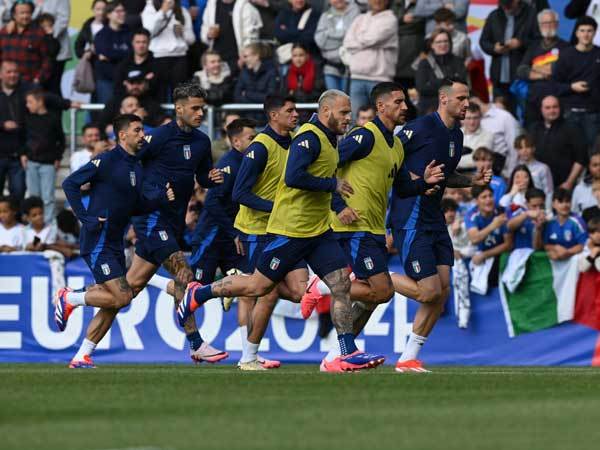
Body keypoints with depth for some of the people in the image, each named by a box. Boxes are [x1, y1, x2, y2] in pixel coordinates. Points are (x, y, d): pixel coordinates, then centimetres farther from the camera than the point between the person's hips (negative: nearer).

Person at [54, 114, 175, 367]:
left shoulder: (136, 167, 13)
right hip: (98, 241, -9)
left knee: (119, 298, 10)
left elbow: (137, 206, 18)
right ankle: (69, 299, 4)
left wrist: (162, 197, 1)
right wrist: (86, 217, -17)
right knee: (121, 297, -14)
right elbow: (70, 184, -12)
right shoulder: (107, 161, -12)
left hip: (115, 242, 9)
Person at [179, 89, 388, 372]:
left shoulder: (328, 140, 14)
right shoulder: (309, 137, -16)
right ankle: (199, 294, 20)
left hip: (318, 230, 9)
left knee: (341, 284, -3)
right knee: (260, 286, 1)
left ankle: (348, 354, -4)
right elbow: (293, 177, -28)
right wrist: (333, 185, -20)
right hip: (291, 229, -9)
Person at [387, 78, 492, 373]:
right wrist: (418, 180, -21)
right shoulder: (421, 127, -13)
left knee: (442, 290, 2)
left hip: (434, 221, 9)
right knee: (428, 291, -13)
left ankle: (409, 358, 10)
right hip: (410, 219, -9)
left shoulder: (456, 136, 13)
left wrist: (472, 181, 10)